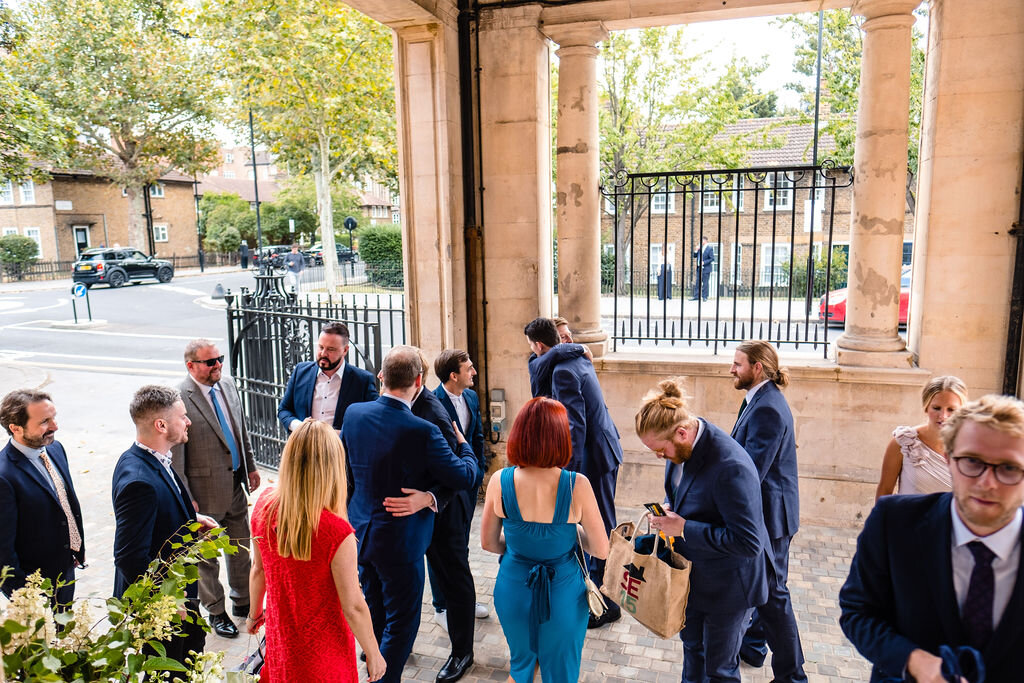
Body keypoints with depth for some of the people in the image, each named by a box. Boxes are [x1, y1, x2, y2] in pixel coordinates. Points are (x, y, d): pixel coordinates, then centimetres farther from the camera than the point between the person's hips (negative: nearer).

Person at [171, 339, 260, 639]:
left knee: (241, 547, 20)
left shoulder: (227, 384, 1)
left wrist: (251, 466, 14)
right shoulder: (179, 398, -20)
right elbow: (175, 455, -18)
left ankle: (242, 602, 39)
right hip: (206, 489, -6)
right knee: (207, 555, 13)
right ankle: (216, 612, 32)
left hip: (236, 484, 7)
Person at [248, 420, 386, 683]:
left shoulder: (264, 506, -18)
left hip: (280, 639, 4)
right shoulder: (337, 533, -33)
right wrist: (374, 655, -7)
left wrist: (255, 612, 17)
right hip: (323, 649, -4)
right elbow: (353, 608, -22)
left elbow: (258, 569, -1)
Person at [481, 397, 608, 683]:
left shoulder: (501, 481, -17)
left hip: (513, 588, 2)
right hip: (563, 592, -2)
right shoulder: (577, 485, -23)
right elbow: (602, 550, -12)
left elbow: (488, 543, -2)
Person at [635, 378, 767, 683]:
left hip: (727, 585, -8)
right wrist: (670, 508, -9)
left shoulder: (731, 467, -36)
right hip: (692, 574, 8)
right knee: (692, 647, 29)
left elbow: (748, 542, -34)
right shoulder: (683, 447, -10)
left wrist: (683, 528, -31)